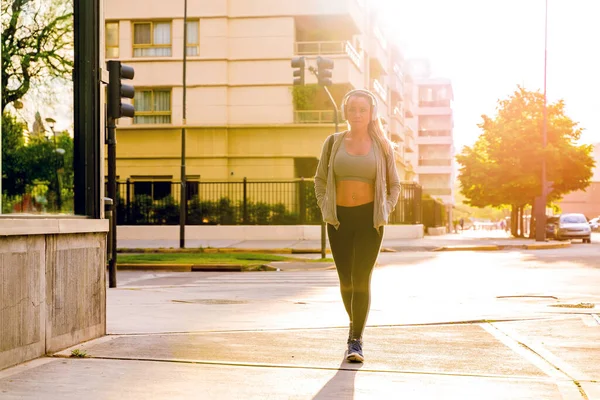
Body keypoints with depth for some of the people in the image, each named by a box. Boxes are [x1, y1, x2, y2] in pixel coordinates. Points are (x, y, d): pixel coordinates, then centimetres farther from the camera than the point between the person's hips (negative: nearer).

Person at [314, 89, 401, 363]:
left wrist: (385, 212, 1)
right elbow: (320, 180, 13)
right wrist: (325, 208, 2)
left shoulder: (382, 146, 3)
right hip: (339, 219, 2)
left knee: (361, 279, -10)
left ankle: (356, 342, -8)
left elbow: (394, 185, 13)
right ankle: (355, 325, 33)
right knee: (345, 280, 8)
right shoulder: (333, 142, 4)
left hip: (369, 219, -2)